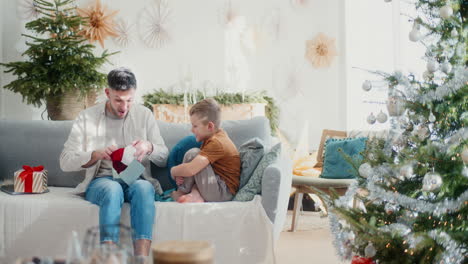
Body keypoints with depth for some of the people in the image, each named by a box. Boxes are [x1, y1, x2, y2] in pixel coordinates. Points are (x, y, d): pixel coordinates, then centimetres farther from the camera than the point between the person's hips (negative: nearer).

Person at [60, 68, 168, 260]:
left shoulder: (144, 115, 10)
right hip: (101, 181, -1)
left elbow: (164, 159, 10)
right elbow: (65, 162, 2)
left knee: (143, 187, -35)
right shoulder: (86, 118, 7)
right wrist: (97, 154, -14)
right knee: (112, 189, -37)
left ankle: (141, 258, -44)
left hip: (137, 179, 1)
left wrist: (149, 148, -13)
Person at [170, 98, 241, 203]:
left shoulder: (216, 143, -20)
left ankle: (181, 193, 0)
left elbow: (190, 170, -29)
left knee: (193, 153, -17)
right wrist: (180, 173, -4)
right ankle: (195, 195, -3)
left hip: (222, 194, -10)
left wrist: (173, 171, -9)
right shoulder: (218, 134, 10)